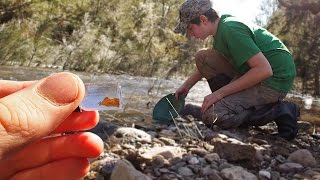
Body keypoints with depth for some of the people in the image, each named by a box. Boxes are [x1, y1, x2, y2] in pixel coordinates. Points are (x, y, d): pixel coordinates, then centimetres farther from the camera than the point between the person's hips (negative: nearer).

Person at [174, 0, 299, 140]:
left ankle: (277, 111, -9)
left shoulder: (231, 30, -22)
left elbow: (264, 70, -28)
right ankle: (231, 102, 7)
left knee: (211, 116, -20)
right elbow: (207, 65, 25)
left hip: (275, 80, -9)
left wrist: (220, 93, -23)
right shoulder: (222, 24, 8)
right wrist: (186, 85, 19)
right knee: (202, 57, 5)